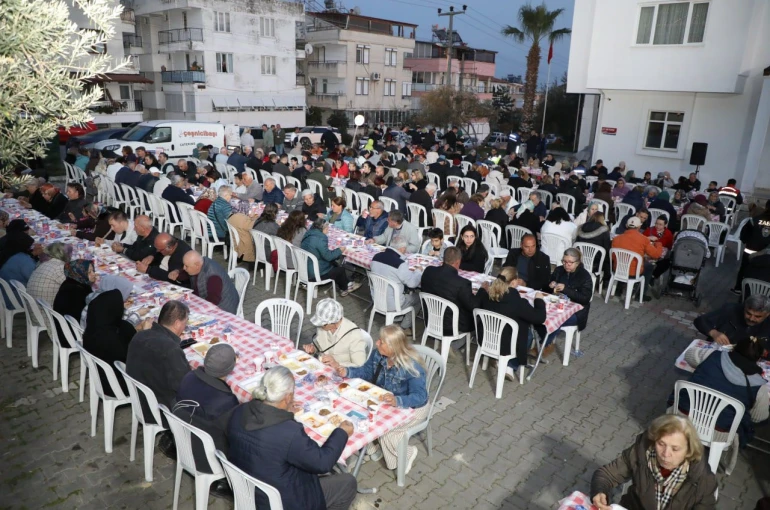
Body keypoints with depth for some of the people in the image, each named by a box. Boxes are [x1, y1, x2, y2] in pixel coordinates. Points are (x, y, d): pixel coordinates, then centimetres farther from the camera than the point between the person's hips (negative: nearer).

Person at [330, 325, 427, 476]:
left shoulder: (412, 367, -34)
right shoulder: (378, 355, -14)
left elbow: (419, 397, -36)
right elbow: (366, 371, 2)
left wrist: (397, 401, -53)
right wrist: (347, 372, -16)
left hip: (411, 407, -6)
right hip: (385, 401, 7)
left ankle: (406, 454, 6)